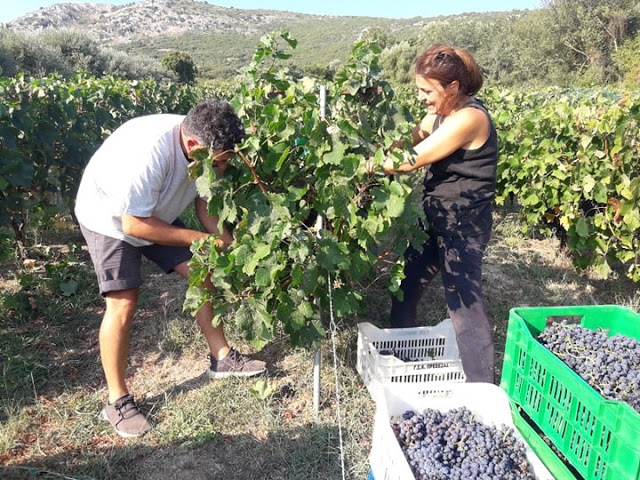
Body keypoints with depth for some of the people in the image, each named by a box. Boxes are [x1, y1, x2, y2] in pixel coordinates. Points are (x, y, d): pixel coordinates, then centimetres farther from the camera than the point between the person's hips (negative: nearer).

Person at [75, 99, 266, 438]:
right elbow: (135, 225, -33)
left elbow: (202, 200, -3)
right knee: (123, 305, -13)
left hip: (156, 214, 7)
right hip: (110, 220, -7)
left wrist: (228, 245, -14)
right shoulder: (149, 152, -41)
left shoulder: (205, 144, -18)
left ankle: (221, 357, 16)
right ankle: (117, 401, 5)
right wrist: (201, 240, -28)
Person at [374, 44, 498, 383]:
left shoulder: (468, 117, -21)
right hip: (436, 216, 10)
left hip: (463, 224, -10)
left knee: (464, 305, -6)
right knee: (405, 286, 17)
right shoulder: (440, 113, 9)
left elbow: (412, 160, -22)